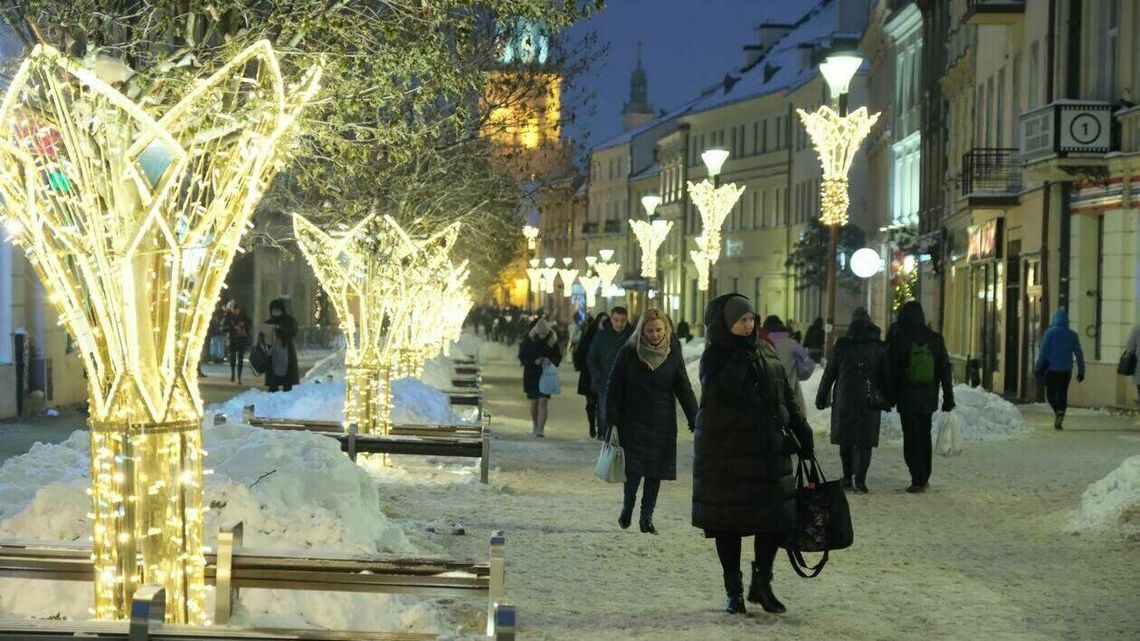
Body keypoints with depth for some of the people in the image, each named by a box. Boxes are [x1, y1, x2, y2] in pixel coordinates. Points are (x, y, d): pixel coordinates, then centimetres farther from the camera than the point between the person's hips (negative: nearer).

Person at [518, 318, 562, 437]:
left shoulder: (552, 340, -4)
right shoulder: (528, 339, -6)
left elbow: (558, 357, 5)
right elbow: (522, 357, -2)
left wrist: (550, 361, -17)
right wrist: (534, 361, -17)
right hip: (531, 375, 1)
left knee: (543, 401, -11)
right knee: (534, 402, 9)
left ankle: (541, 429, -15)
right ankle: (535, 426, 28)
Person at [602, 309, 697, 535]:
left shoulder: (673, 354, 1)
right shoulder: (628, 353, -5)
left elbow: (684, 389, 2)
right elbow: (613, 389, -2)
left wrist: (695, 421, -6)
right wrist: (610, 422, -7)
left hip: (662, 424, 2)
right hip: (633, 421, -2)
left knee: (655, 472, 2)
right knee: (633, 469, -7)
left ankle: (647, 517, 12)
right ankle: (627, 506, 19)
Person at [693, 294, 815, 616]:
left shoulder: (766, 353, 10)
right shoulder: (714, 357, -5)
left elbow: (787, 399, 15)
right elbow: (726, 394, -23)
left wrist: (802, 434, 9)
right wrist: (741, 356, -19)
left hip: (769, 450, 4)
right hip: (725, 453, -4)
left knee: (777, 517, 2)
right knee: (728, 522, 3)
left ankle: (762, 583, 19)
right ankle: (734, 592, 15)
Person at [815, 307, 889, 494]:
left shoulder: (841, 345, -2)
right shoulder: (880, 347, 0)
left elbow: (829, 373, 2)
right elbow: (887, 376, 5)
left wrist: (821, 397, 9)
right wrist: (888, 399, 14)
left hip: (844, 400, 0)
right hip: (869, 402, 0)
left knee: (845, 441, 11)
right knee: (865, 441, 1)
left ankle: (848, 478, 13)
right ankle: (859, 480, -8)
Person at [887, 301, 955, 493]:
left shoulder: (898, 340, -8)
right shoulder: (935, 339, 1)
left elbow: (890, 370, -5)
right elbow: (945, 370, 5)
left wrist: (889, 397, 3)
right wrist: (948, 398, 10)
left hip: (907, 399, -4)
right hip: (929, 398, 4)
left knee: (911, 438, 1)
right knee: (924, 436, 17)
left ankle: (918, 479, -6)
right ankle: (924, 477, 22)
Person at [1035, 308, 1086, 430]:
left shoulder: (1050, 332, -6)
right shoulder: (1073, 335, 6)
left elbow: (1043, 351, -8)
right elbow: (1079, 354, 7)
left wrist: (1038, 368, -3)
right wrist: (1081, 371, 12)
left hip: (1052, 369, -3)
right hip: (1066, 370, 3)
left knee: (1051, 393, 5)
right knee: (1063, 394, 10)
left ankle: (1058, 411, -23)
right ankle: (1059, 421, 4)